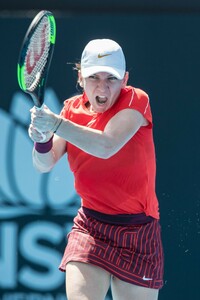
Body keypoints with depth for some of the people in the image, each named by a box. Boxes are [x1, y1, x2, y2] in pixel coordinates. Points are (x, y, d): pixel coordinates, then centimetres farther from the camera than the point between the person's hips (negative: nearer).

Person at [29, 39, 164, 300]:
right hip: (90, 227, 2)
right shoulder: (73, 108, 4)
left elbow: (107, 146, -27)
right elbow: (45, 164, -1)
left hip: (139, 231, -2)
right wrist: (41, 141, -23)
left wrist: (57, 124, -34)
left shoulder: (135, 100, -9)